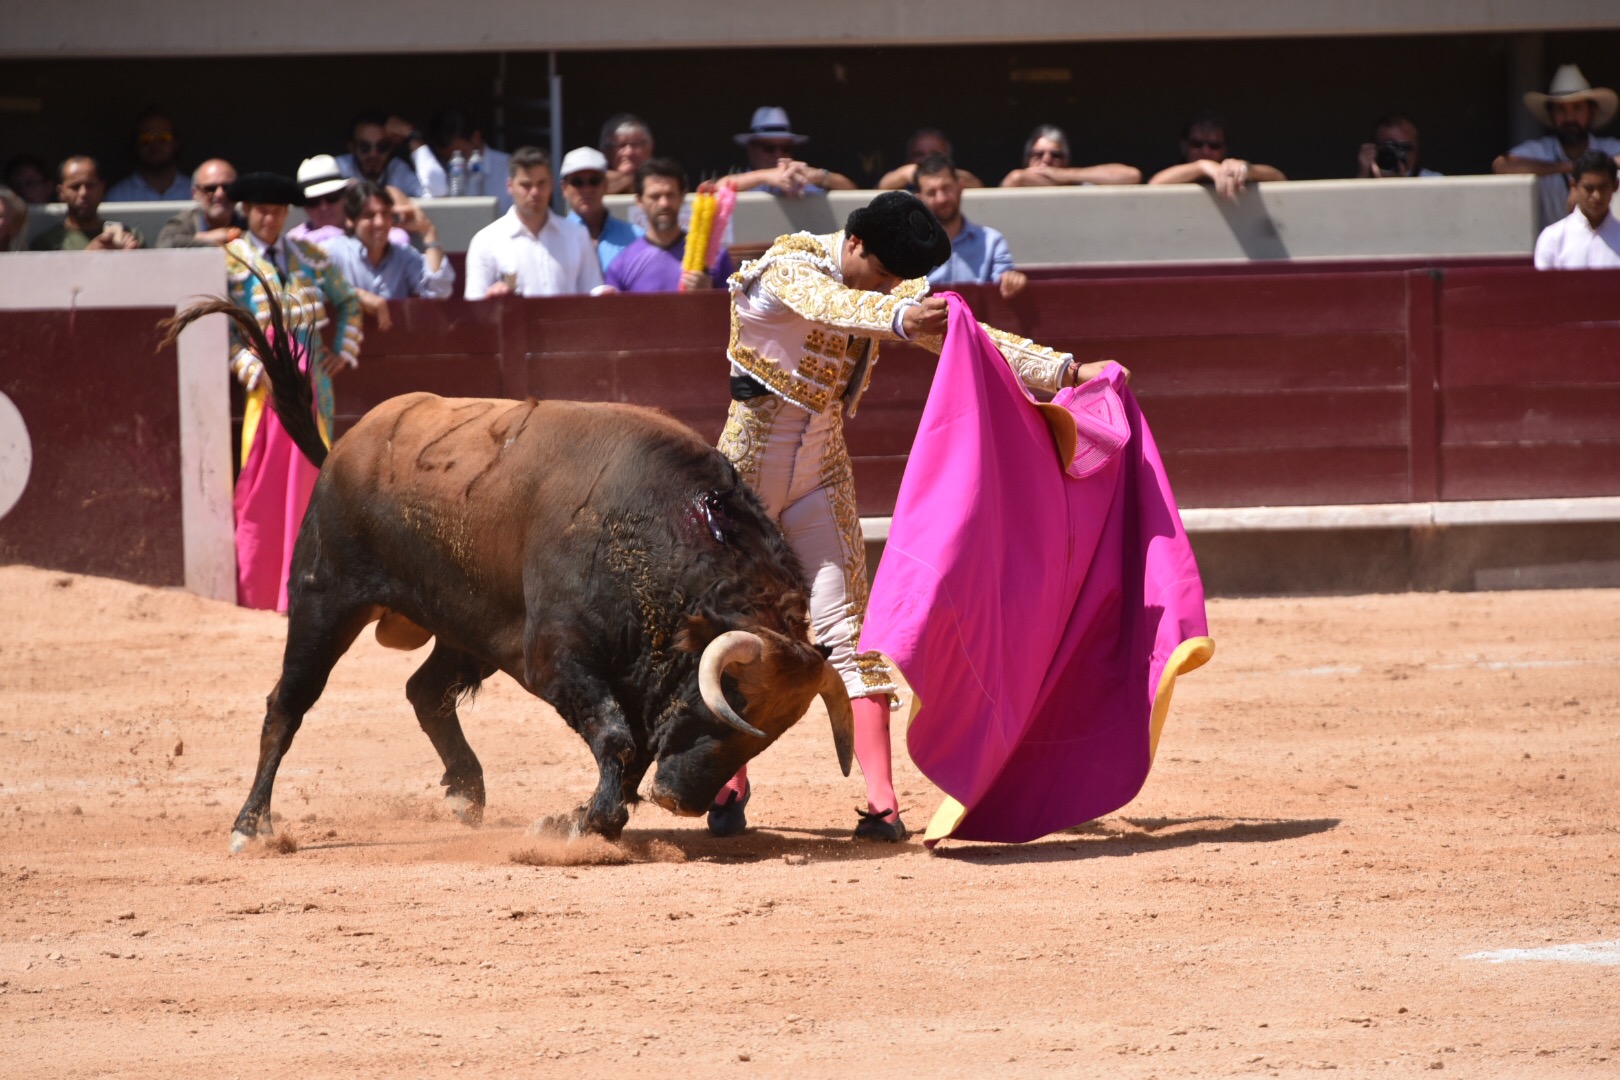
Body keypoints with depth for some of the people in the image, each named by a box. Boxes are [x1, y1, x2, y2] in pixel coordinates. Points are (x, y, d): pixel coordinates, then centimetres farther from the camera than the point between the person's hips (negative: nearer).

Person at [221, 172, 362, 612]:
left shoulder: (310, 256, 11)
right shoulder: (232, 262, 0)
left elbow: (347, 301, 24)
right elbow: (222, 331, -5)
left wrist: (344, 349, 12)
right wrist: (254, 370, -15)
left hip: (313, 380, 4)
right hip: (266, 382, -4)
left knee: (310, 477, 3)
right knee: (262, 483, -4)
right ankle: (255, 589, 1)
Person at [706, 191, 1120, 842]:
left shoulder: (892, 293, 2)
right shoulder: (789, 269, -17)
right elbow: (833, 307, -38)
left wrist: (1063, 371, -9)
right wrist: (899, 317, -59)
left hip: (822, 472, 4)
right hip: (748, 466, -4)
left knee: (847, 630, -6)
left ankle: (882, 804, -13)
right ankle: (730, 788, 18)